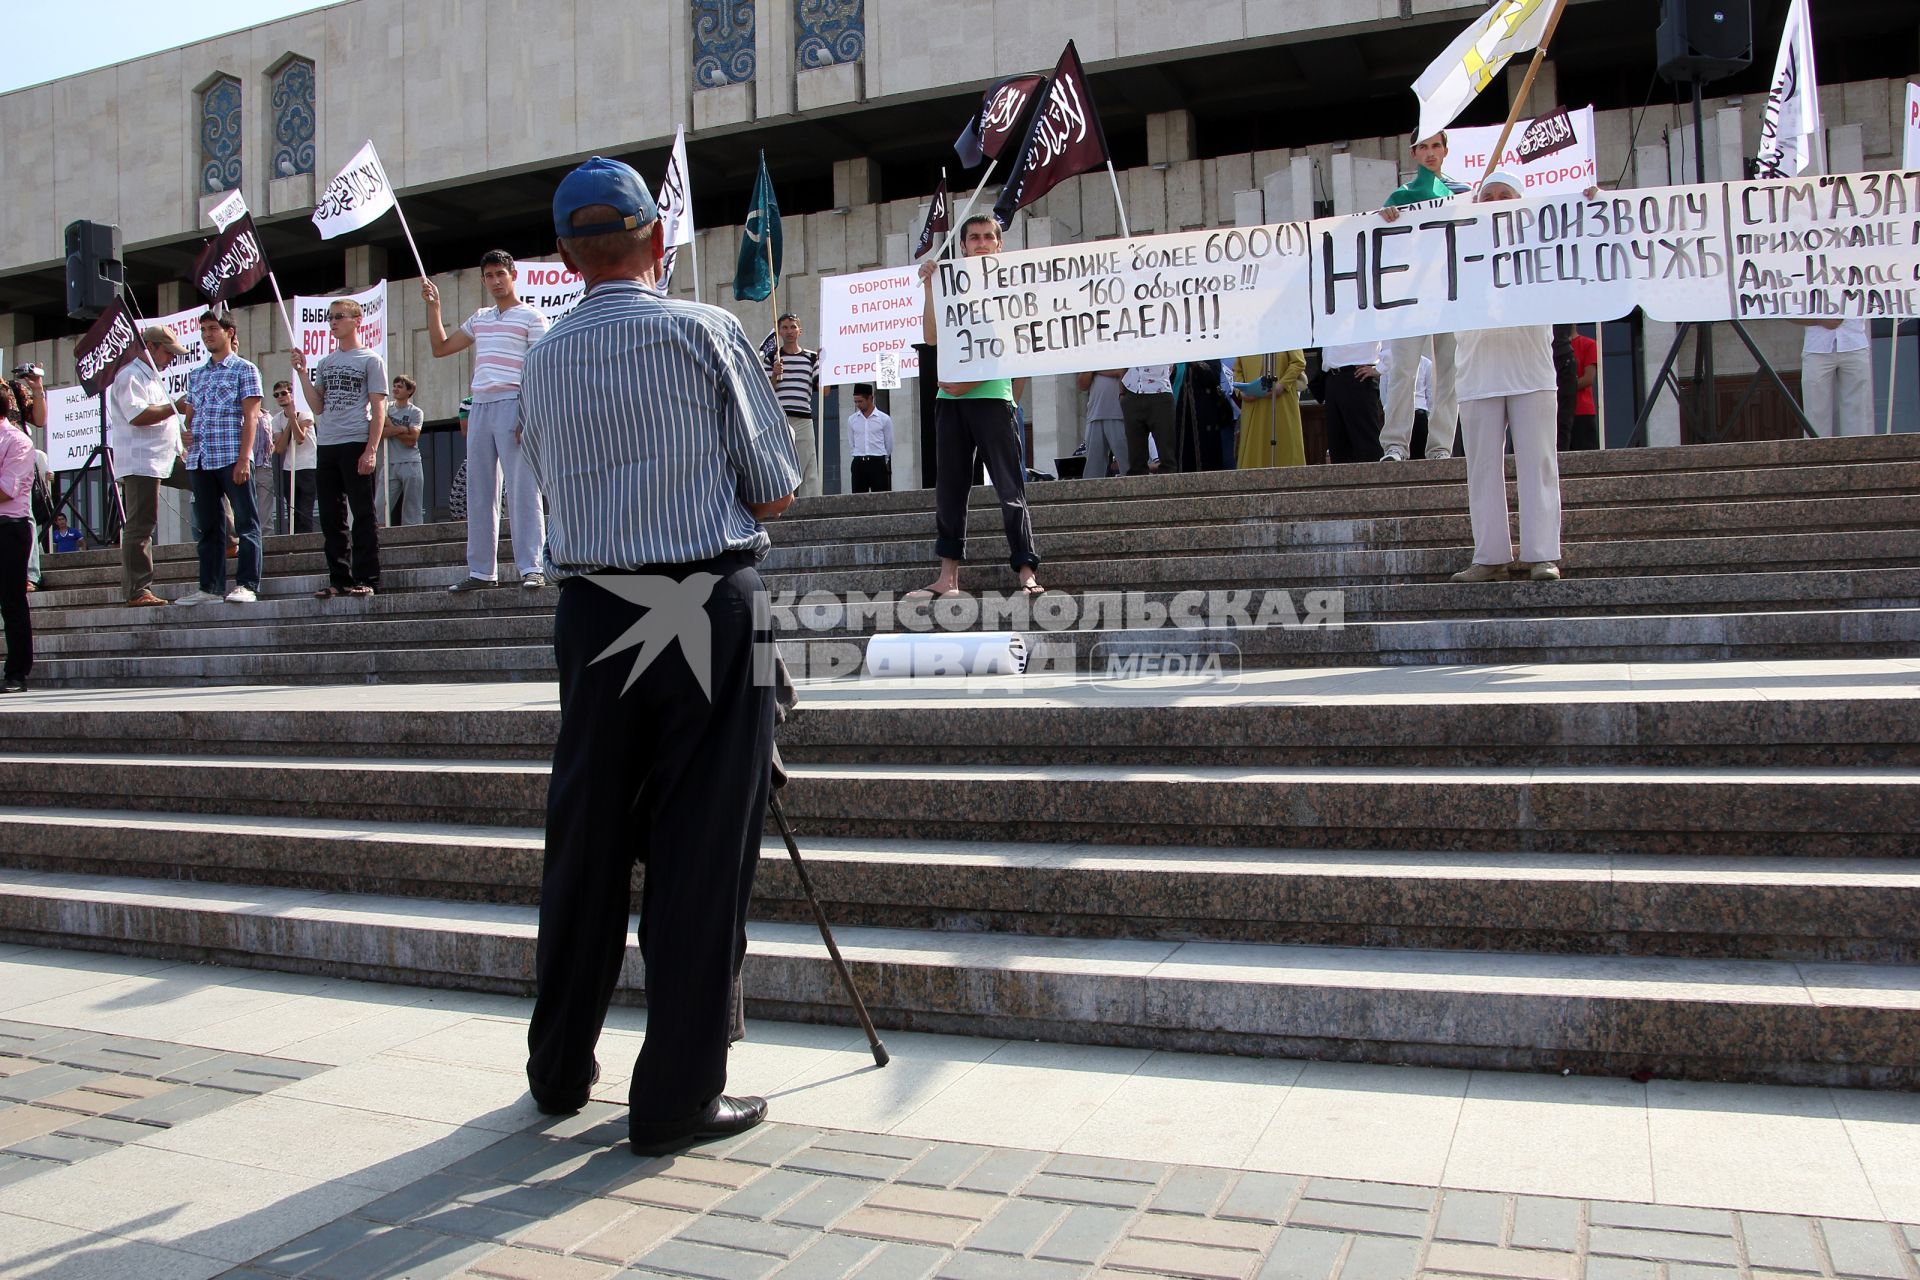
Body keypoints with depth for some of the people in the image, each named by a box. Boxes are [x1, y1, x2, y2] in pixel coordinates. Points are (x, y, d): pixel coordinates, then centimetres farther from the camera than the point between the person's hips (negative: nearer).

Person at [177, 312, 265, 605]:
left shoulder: (244, 369, 2)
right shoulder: (196, 375, 20)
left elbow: (250, 416, -5)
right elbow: (190, 414, 25)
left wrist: (244, 458, -14)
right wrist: (187, 433, 0)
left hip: (232, 457, -6)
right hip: (200, 459, 7)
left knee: (245, 522, -5)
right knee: (207, 526, 8)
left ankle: (247, 584, -6)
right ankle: (210, 587, 12)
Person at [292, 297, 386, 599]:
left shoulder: (371, 360, 2)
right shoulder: (325, 363, 19)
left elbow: (378, 409, -4)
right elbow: (318, 407, 14)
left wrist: (371, 450, -13)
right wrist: (303, 373, 6)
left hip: (356, 444, -6)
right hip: (326, 445, 6)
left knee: (363, 515, -4)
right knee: (331, 518, 6)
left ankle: (366, 579, -1)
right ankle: (339, 579, 11)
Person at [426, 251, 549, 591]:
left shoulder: (531, 317, 3)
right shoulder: (479, 319, 22)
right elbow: (440, 347, 27)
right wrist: (433, 305, 18)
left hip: (513, 406, -6)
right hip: (479, 409, 7)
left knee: (521, 489, -10)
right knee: (479, 492, 5)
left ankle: (531, 567, -10)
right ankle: (481, 571, 9)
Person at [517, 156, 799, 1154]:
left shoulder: (543, 358, 11)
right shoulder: (702, 331, -2)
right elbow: (775, 488, -1)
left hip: (592, 613, 5)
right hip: (710, 612, -4)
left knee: (585, 843, 15)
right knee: (700, 855, 1)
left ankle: (560, 1070, 29)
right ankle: (677, 1098, 8)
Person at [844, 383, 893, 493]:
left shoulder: (884, 418, -1)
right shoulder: (852, 419, 7)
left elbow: (889, 444, 7)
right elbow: (850, 444, 14)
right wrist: (859, 459, 12)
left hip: (878, 463, -2)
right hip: (858, 464, 2)